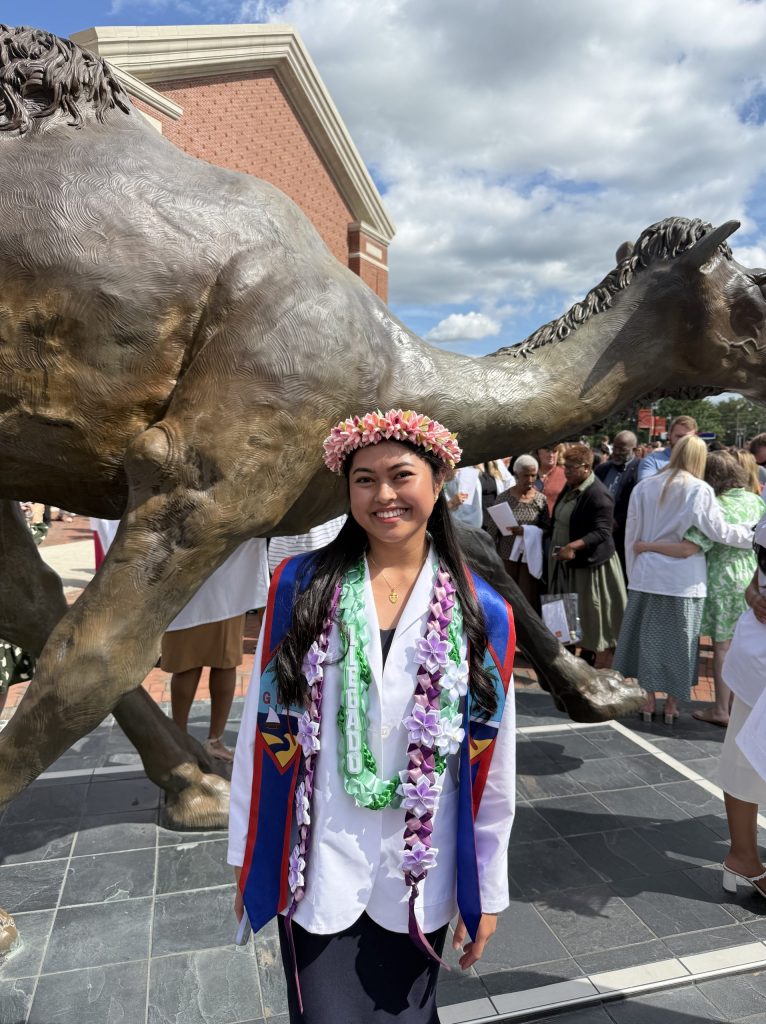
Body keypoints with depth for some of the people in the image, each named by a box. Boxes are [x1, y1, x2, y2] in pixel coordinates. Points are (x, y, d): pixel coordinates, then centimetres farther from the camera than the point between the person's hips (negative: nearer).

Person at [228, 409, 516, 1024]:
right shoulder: (301, 587, -7)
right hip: (315, 872, 0)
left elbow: (492, 766, 0)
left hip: (420, 877, 1)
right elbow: (263, 730, -2)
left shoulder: (483, 614, -6)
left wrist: (489, 891, 4)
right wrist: (247, 855, 3)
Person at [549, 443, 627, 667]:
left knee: (587, 610, 3)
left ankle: (589, 653, 16)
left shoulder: (598, 495, -21)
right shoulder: (570, 487, 7)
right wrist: (556, 546, 15)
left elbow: (601, 532, -27)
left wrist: (573, 546, -38)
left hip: (588, 563, -8)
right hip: (564, 559, 8)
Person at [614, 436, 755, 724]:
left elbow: (631, 535, 5)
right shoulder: (699, 490, -8)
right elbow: (719, 531, -8)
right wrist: (754, 533, 7)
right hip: (684, 578, -2)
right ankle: (672, 703, 18)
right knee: (678, 640, 9)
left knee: (648, 636, 11)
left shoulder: (644, 487, 2)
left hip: (648, 574, 2)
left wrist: (632, 570, 13)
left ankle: (649, 699, 18)